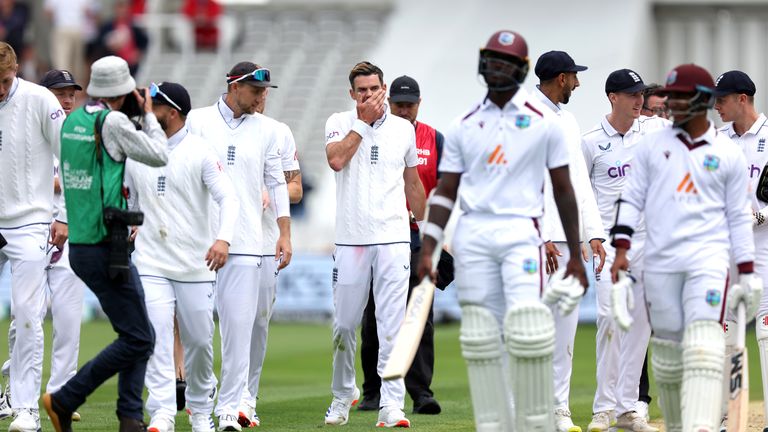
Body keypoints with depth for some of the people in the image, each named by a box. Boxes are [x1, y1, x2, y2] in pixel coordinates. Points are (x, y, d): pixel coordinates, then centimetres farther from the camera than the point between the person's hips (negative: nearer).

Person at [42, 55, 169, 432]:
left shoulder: (72, 120, 10)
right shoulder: (112, 121, -14)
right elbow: (159, 157, -6)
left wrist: (133, 117, 20)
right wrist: (147, 114, 8)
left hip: (80, 243, 9)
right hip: (104, 249, -9)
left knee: (140, 334, 14)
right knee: (137, 339, -5)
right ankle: (64, 401, -4)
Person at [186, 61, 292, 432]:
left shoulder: (268, 129, 11)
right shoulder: (197, 120, 4)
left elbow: (276, 183, 14)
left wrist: (285, 233, 6)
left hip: (246, 244, 1)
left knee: (239, 325, -4)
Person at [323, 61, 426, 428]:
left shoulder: (403, 129, 10)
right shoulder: (340, 123, 3)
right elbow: (336, 160, -17)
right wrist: (363, 121, -11)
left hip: (393, 239, 1)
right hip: (351, 239, -1)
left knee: (392, 325, -7)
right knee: (344, 325, 5)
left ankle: (391, 405, -9)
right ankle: (343, 395, 25)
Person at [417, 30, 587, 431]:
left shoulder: (545, 122, 3)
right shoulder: (464, 126, 10)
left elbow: (563, 189, 6)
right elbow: (446, 191, 10)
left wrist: (575, 255, 6)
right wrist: (427, 248, 0)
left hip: (520, 231, -3)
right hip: (472, 235, 3)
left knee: (527, 331, -14)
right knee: (481, 337, 0)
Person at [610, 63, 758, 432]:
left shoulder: (728, 154, 6)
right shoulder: (652, 145, 10)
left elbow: (738, 218, 8)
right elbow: (631, 198, 9)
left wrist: (748, 275, 5)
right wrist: (621, 249, -3)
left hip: (709, 260, -2)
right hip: (660, 263, 2)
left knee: (704, 345, -17)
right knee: (667, 347, 4)